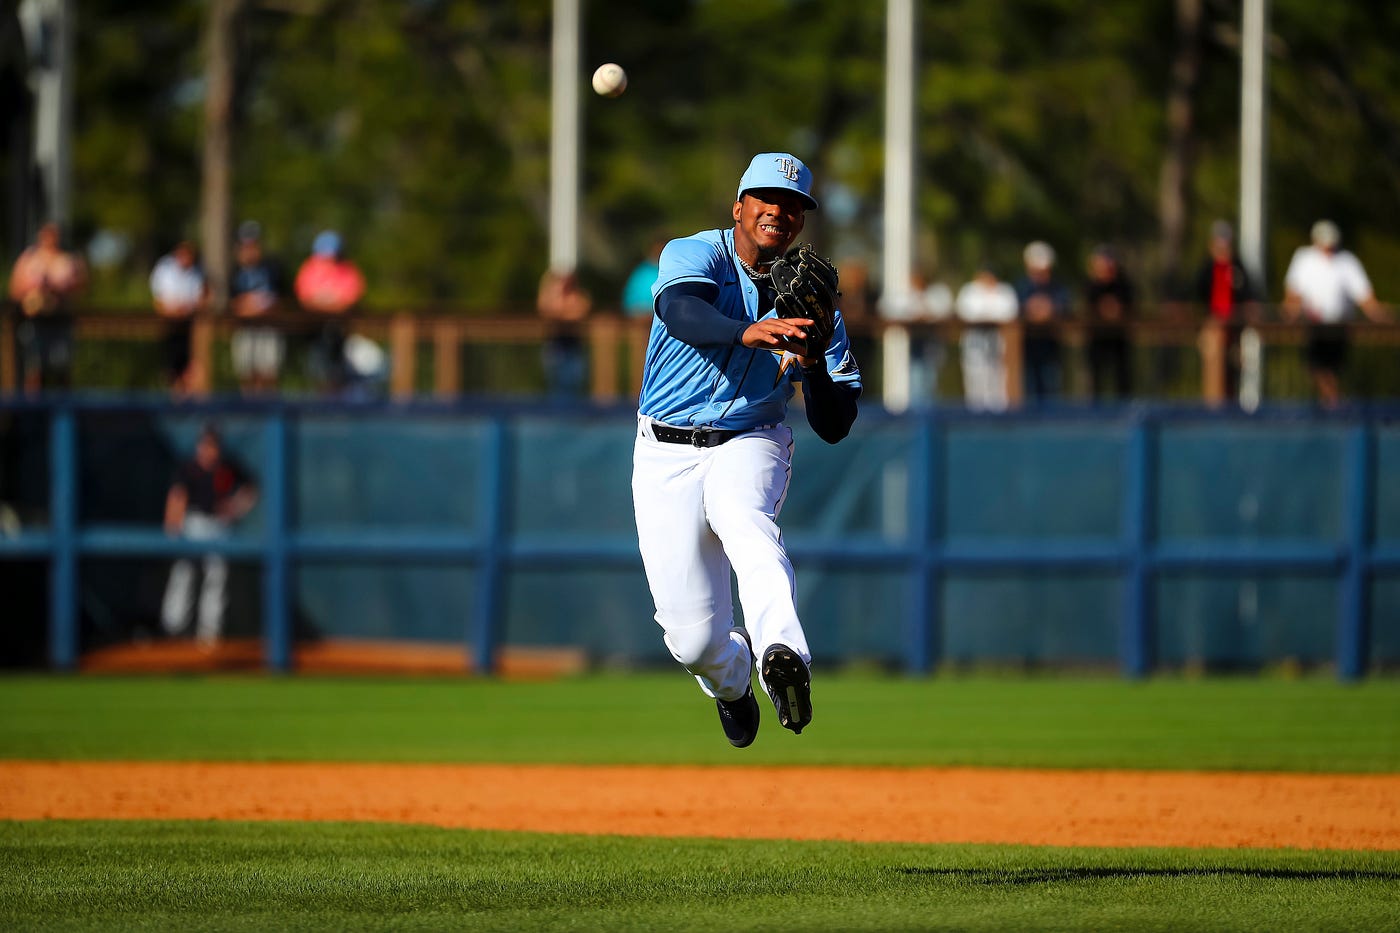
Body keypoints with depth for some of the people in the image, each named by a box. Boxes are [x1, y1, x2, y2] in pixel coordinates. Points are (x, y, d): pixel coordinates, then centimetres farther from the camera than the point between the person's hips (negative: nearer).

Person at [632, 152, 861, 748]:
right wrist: (748, 332, -51)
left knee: (744, 515, -37)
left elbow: (835, 428, -1)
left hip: (749, 446, 1)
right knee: (693, 638, -5)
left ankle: (782, 655, -61)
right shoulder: (693, 255, -6)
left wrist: (815, 365, -21)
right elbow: (682, 313, -32)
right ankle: (730, 682, 33)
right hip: (665, 458, -1)